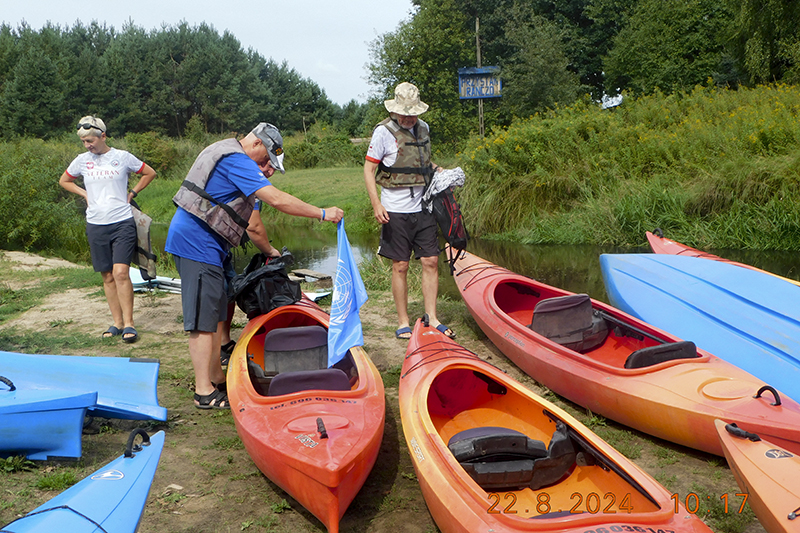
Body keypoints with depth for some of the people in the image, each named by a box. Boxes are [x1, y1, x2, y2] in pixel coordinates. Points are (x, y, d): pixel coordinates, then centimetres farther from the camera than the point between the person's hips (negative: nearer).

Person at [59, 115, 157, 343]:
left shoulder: (122, 157, 0)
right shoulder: (82, 160, 7)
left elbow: (150, 173, 13)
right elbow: (64, 181, 24)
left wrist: (132, 193, 6)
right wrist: (84, 194, 10)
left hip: (122, 223, -3)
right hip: (96, 225, 3)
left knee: (121, 273, -14)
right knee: (108, 277, 7)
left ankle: (129, 324, -6)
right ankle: (117, 323, 15)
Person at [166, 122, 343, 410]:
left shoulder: (226, 152, 18)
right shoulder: (236, 159, -15)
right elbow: (277, 200, -22)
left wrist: (261, 175, 6)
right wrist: (322, 213, -18)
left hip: (194, 241, 11)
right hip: (197, 243, -11)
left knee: (211, 316, 15)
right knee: (203, 320, -7)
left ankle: (216, 378, 24)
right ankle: (204, 393, -2)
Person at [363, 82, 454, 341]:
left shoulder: (423, 128, 10)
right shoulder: (383, 132, -7)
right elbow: (369, 169, -6)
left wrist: (438, 170, 5)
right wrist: (376, 204, -17)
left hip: (423, 208, 5)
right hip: (396, 211, -5)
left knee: (430, 262, 2)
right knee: (400, 266, 1)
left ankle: (431, 318, 12)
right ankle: (403, 322, 13)